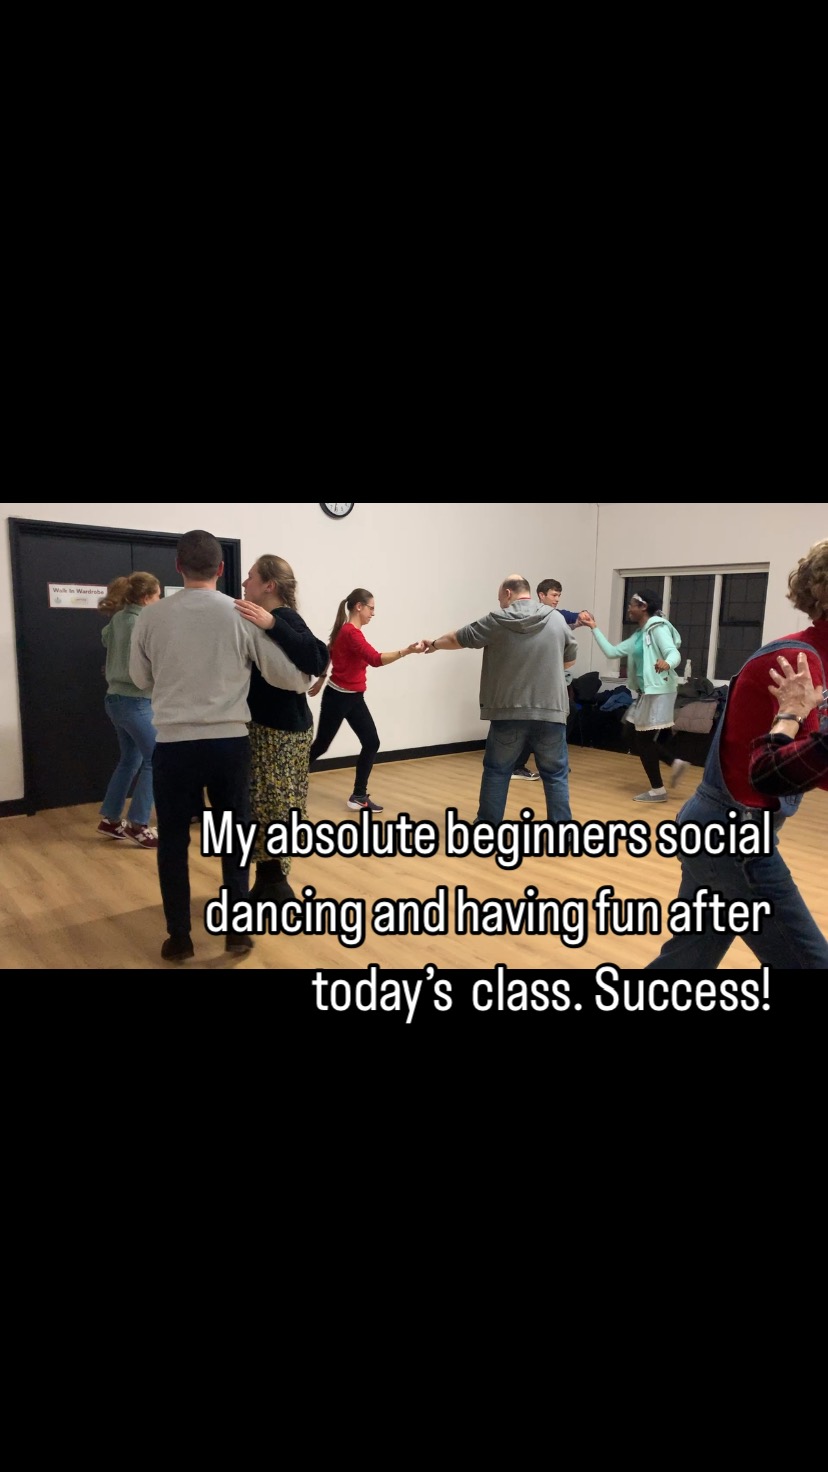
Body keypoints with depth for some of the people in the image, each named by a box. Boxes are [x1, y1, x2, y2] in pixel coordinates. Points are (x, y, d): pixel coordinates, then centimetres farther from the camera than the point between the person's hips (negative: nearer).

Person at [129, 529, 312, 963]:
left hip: (174, 743, 0)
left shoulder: (152, 616, -1)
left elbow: (141, 679, 12)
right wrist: (310, 679, 20)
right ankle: (238, 931, 21)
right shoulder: (242, 615, -4)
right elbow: (288, 676, -2)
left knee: (173, 841, 13)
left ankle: (179, 938, 21)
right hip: (229, 741, 0)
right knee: (234, 840, 13)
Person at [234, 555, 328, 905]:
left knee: (273, 810, -2)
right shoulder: (269, 620, 14)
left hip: (281, 731, -10)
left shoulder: (285, 619, -15)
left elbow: (317, 659, -32)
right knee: (264, 809, 15)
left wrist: (272, 624, -38)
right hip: (267, 727, 10)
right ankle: (268, 882, 27)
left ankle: (275, 885, 11)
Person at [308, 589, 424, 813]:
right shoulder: (351, 633, -21)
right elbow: (376, 660, -32)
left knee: (371, 743, 2)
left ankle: (359, 796, 8)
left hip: (354, 698, 9)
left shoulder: (348, 631, 10)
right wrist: (407, 650, -38)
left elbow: (328, 653, 23)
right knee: (321, 746, 4)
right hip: (338, 698, -9)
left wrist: (322, 679, 32)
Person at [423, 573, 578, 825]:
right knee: (555, 774, 9)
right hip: (550, 710, 1)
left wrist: (435, 644, 30)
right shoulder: (556, 620, 5)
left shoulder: (496, 620, -1)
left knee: (496, 770, 13)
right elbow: (570, 660, 16)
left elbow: (458, 639, 11)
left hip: (508, 711, -1)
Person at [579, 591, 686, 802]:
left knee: (643, 740, -2)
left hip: (658, 692, -9)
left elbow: (674, 653, -22)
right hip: (645, 693, 9)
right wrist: (594, 628, 15)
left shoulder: (658, 627, -10)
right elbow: (612, 652, 16)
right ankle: (675, 762, 19)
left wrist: (666, 663, -46)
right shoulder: (638, 635, 16)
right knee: (638, 740, 12)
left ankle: (658, 790, 9)